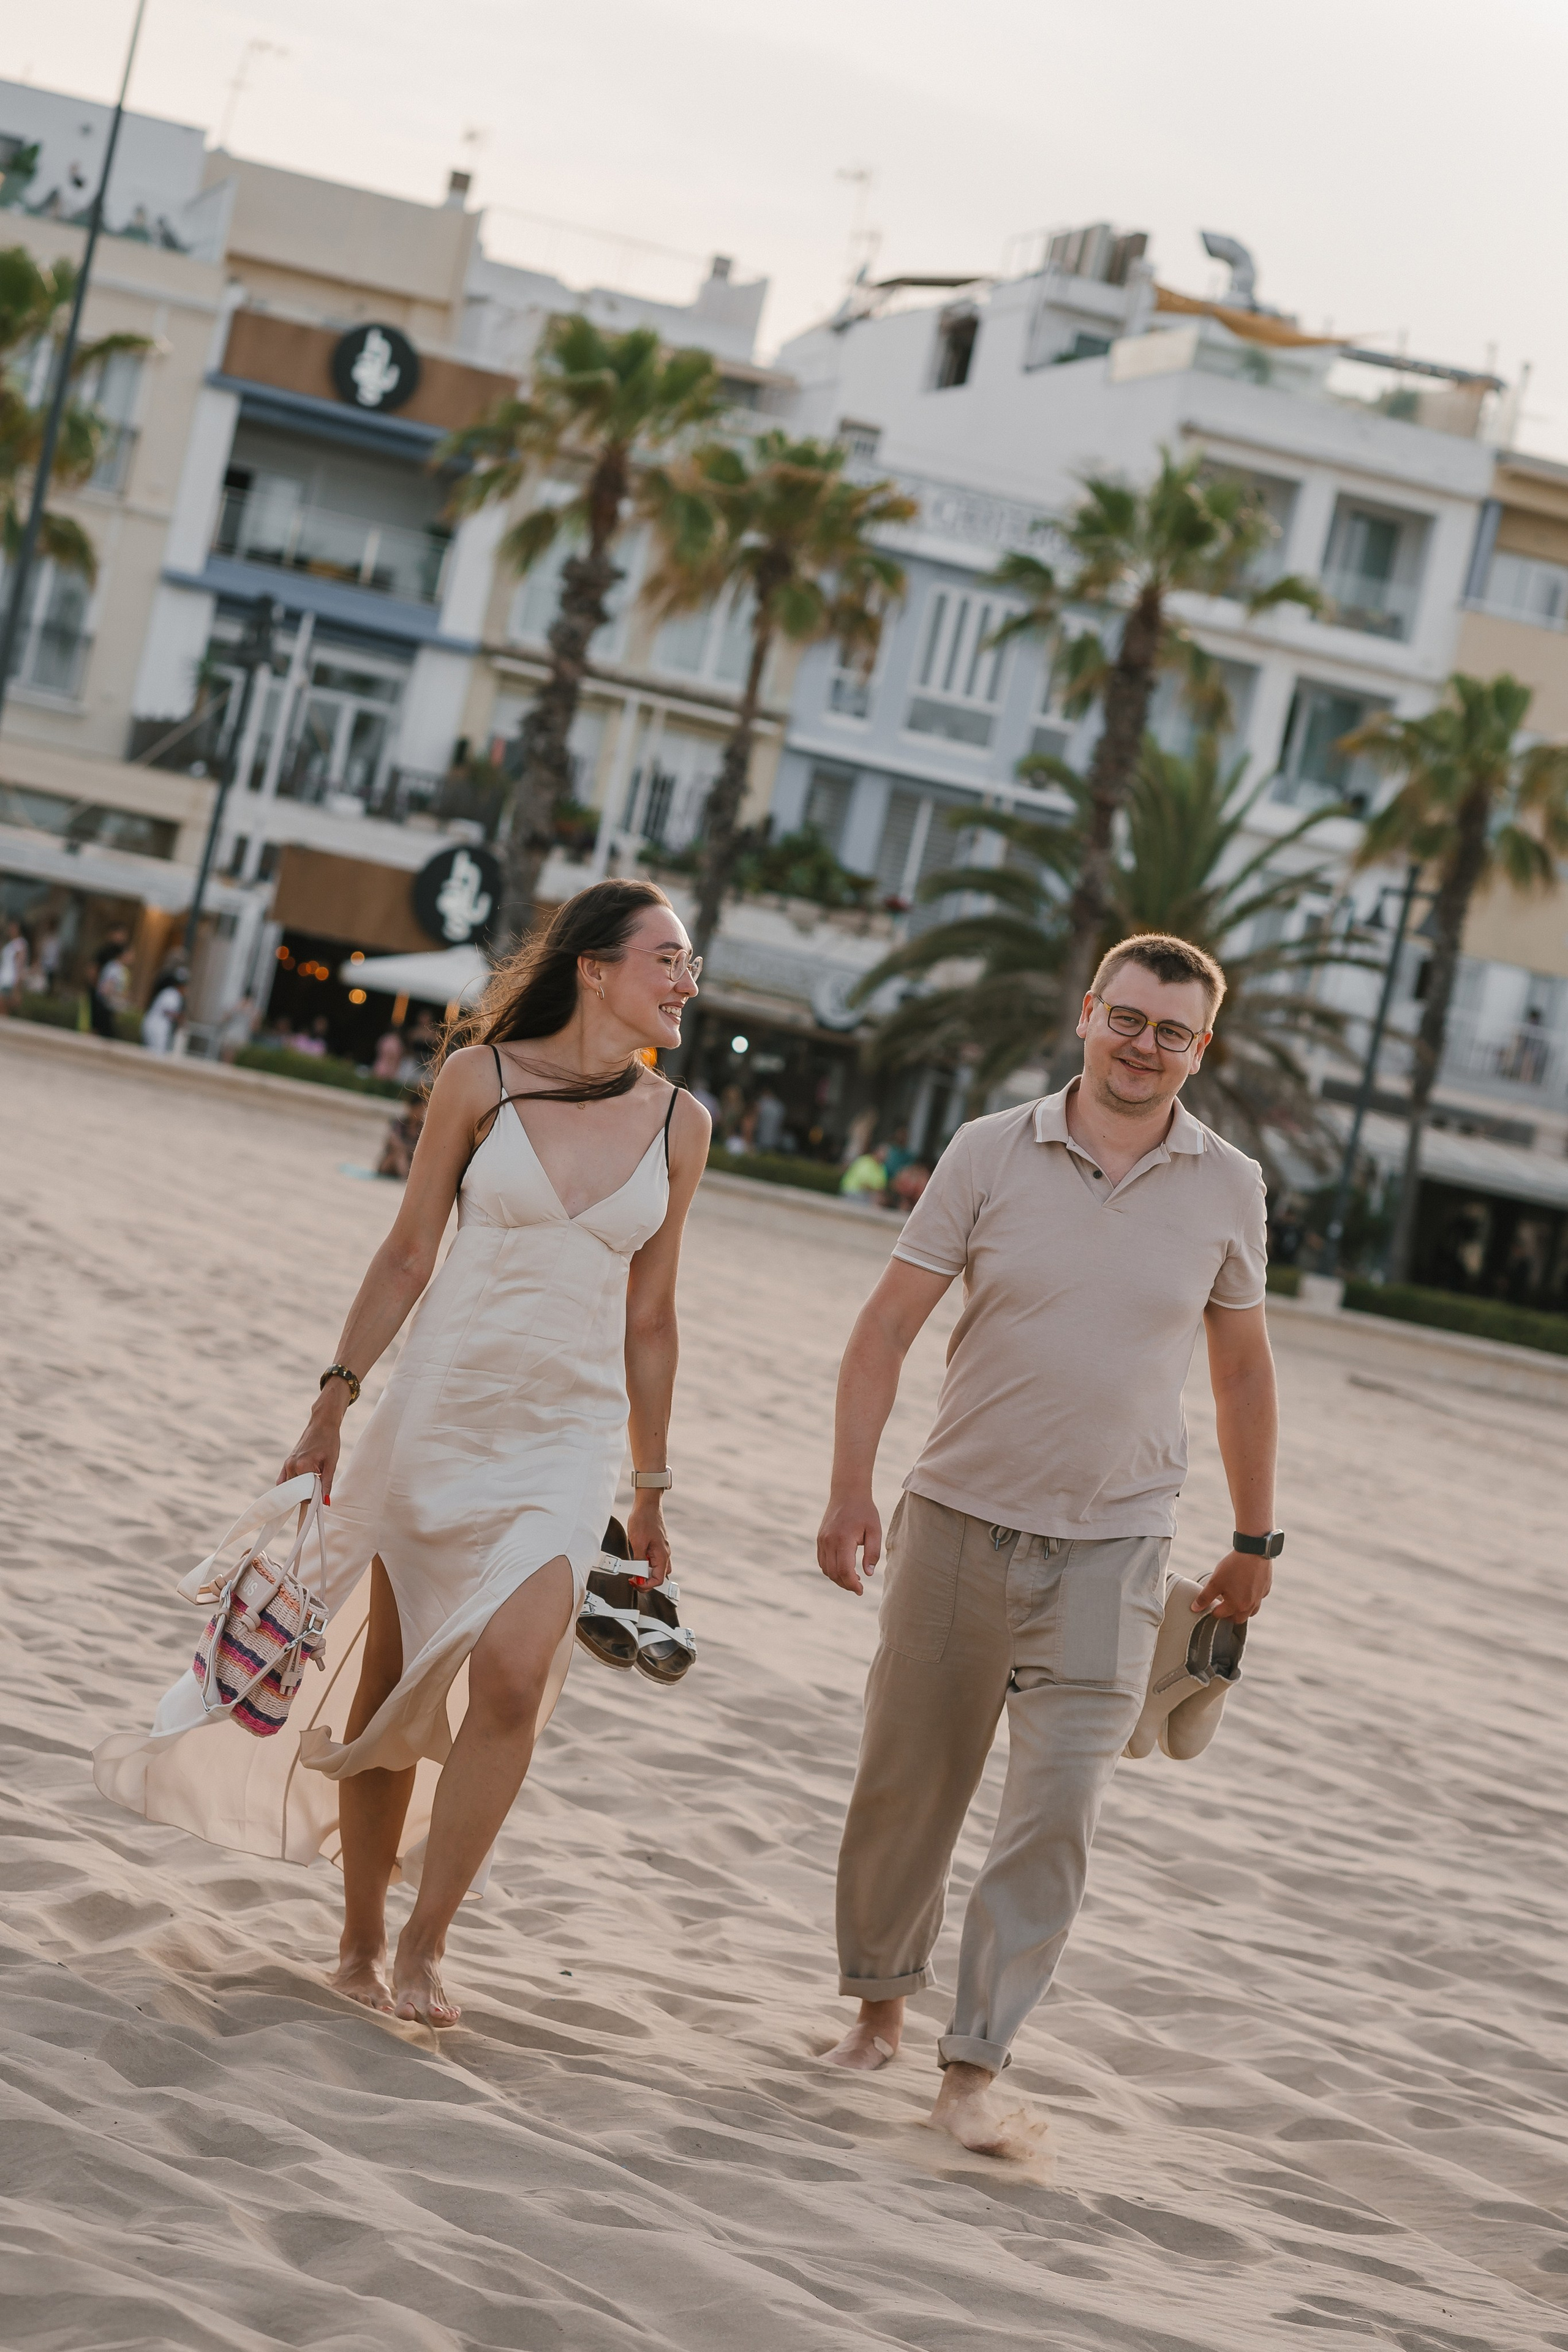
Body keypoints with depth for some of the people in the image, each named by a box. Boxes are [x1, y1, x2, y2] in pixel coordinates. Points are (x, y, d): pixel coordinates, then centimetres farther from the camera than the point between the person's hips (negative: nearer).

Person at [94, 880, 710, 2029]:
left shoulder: (678, 1124, 5)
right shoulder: (483, 1075, -3)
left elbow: (649, 1314, 11)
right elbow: (409, 1254, 3)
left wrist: (652, 1487, 14)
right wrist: (335, 1400, -2)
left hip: (570, 1436, 1)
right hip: (443, 1405, -1)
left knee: (512, 1676, -18)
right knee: (387, 1686, 5)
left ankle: (424, 1946, -5)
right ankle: (361, 1941, 22)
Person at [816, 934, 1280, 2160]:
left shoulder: (1228, 1186, 2)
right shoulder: (992, 1153, -2)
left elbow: (1243, 1368, 14)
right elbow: (885, 1329, -1)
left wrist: (1256, 1540, 17)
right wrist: (852, 1488, -10)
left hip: (1111, 1550, 0)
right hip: (960, 1521, 0)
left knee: (1059, 1806, -10)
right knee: (907, 1783, 10)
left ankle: (975, 2068, -5)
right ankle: (880, 1997, 33)